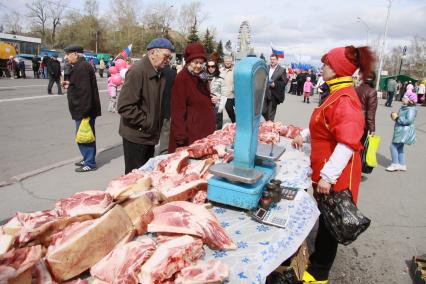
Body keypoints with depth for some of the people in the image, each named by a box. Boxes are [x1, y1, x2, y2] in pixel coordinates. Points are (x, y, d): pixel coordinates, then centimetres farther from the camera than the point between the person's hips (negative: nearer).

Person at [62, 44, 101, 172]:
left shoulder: (81, 67, -18)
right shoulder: (81, 66, 16)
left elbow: (85, 90, -25)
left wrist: (84, 111, -27)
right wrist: (69, 84, 14)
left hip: (83, 110, -11)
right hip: (84, 109, 11)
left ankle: (90, 163, 7)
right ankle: (88, 159, 28)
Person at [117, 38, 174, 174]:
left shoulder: (159, 73, 9)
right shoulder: (137, 71, -17)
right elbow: (124, 106, -23)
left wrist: (157, 126, 7)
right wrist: (145, 123, -16)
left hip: (150, 135, 8)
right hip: (136, 135, -8)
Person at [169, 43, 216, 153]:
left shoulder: (201, 77, 13)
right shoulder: (181, 78, -12)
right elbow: (178, 110, -17)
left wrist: (212, 100, 6)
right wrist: (181, 136, -21)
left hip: (205, 130, 8)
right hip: (190, 133, -8)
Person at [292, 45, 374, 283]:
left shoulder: (345, 100, -22)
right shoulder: (337, 94, 9)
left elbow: (347, 143, -29)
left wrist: (328, 176, -28)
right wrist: (304, 135, 20)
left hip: (336, 174, -9)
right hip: (326, 169, 9)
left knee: (329, 222, 7)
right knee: (325, 218, 21)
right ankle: (319, 258, 40)